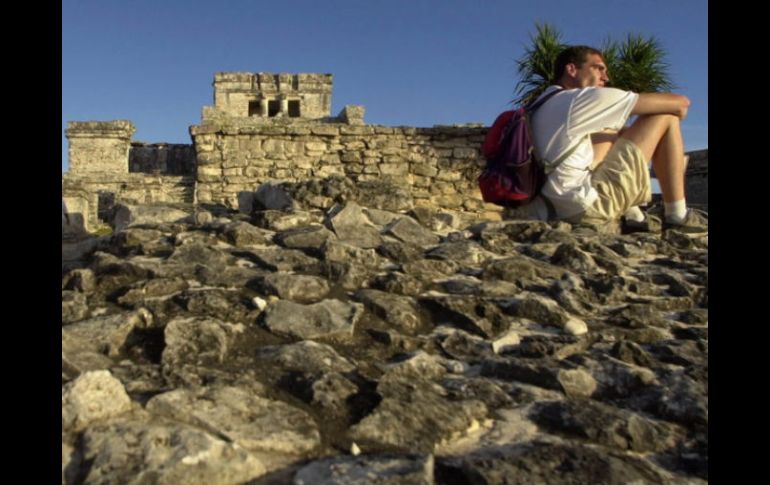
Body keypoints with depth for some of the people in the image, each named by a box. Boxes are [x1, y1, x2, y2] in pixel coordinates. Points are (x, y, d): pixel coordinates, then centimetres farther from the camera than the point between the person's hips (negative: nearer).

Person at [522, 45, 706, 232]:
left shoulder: (541, 105, 19)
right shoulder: (588, 97, -4)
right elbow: (681, 102, 2)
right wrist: (678, 112, 24)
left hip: (553, 210, 9)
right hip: (586, 207, -9)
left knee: (610, 132, 30)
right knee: (666, 117, 3)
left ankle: (632, 215, 23)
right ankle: (677, 216, 8)